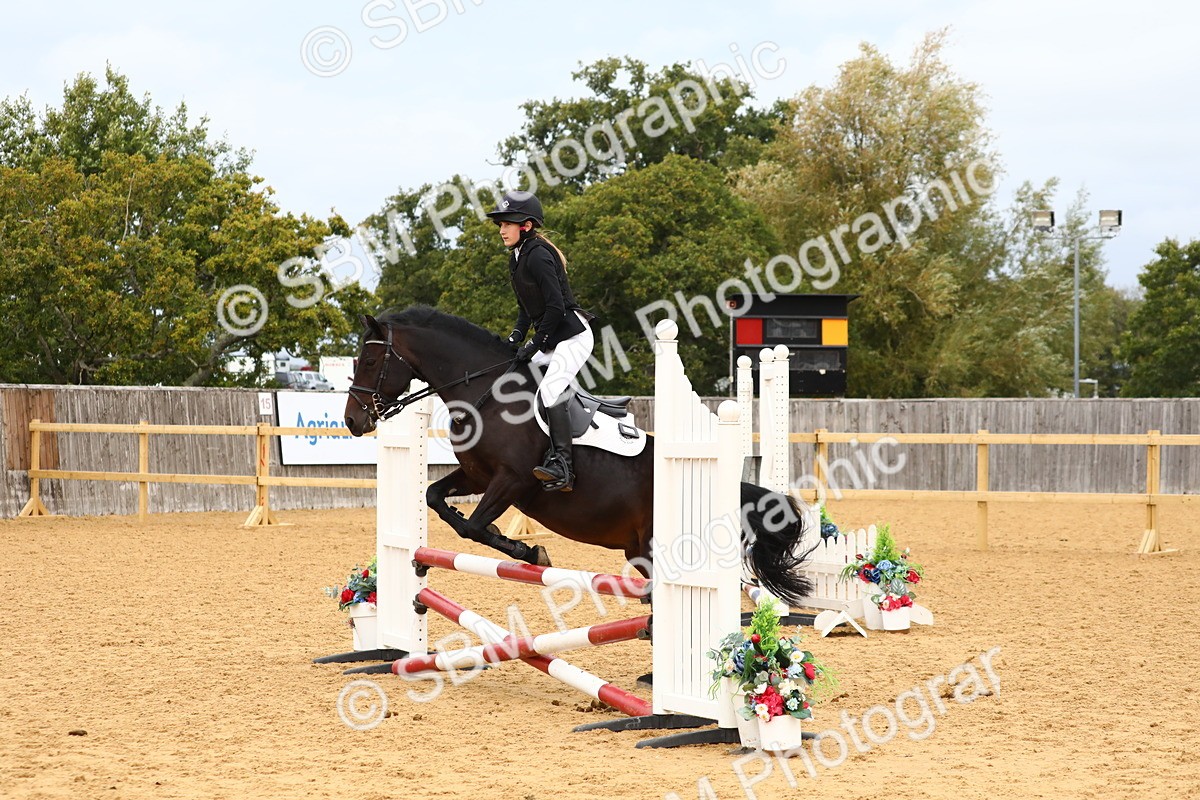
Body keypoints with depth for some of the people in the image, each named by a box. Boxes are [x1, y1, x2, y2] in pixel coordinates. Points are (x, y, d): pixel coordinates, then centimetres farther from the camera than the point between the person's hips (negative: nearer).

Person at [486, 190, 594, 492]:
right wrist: (516, 338, 4)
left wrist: (535, 346, -18)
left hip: (573, 335, -11)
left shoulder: (538, 256, -17)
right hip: (551, 339, 11)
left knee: (550, 392, -25)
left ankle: (562, 466, -33)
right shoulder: (516, 259, 13)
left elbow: (555, 306, -22)